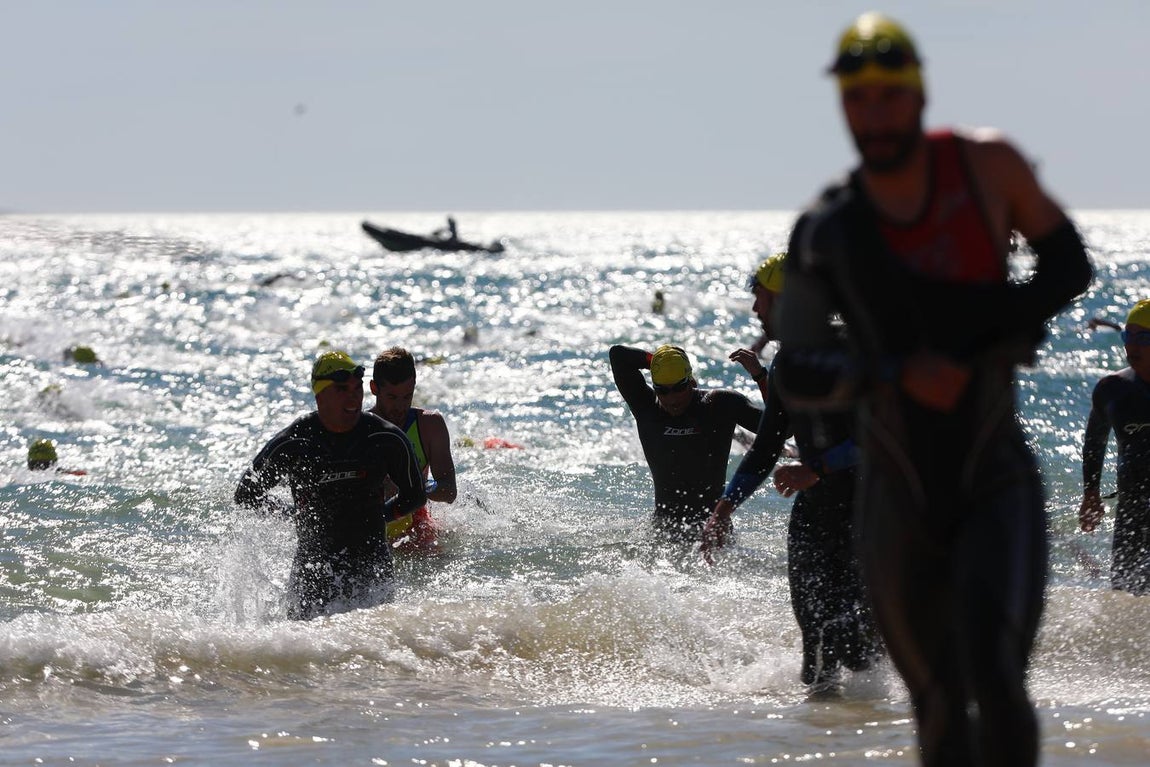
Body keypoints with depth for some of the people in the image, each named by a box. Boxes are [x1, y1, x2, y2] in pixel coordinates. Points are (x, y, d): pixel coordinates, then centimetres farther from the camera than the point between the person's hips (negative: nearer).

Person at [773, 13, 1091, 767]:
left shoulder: (987, 165, -6)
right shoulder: (825, 231, -5)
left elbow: (1069, 261, 9)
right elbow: (795, 373, -6)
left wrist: (1012, 328, -11)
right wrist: (893, 372, -23)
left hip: (998, 484, -1)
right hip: (898, 500, 1)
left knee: (995, 676, -22)